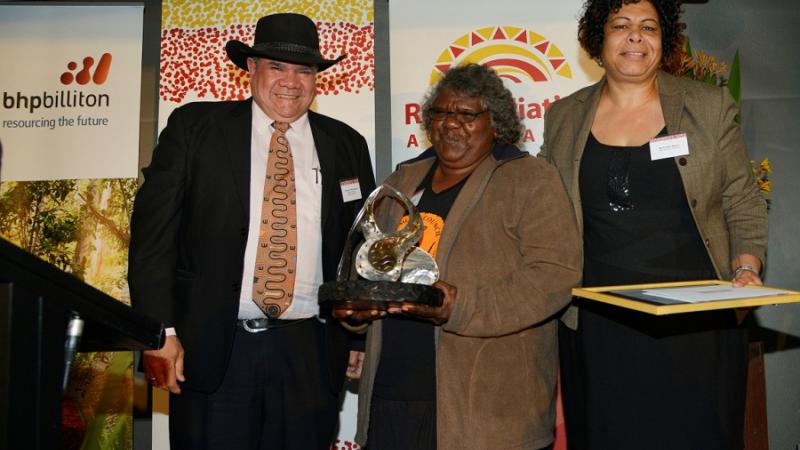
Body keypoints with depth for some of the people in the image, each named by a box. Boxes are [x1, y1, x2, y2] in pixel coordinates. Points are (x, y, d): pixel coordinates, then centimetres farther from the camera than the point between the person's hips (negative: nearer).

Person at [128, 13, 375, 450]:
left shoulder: (346, 145, 8)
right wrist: (159, 329, -9)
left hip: (310, 352, 2)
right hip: (208, 348, -1)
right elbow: (154, 229, -2)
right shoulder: (193, 127, 3)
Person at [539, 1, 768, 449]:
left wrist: (746, 270, -9)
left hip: (696, 324, 0)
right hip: (597, 324, 1)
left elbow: (743, 205, 7)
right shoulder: (564, 117, 7)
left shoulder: (711, 106, 4)